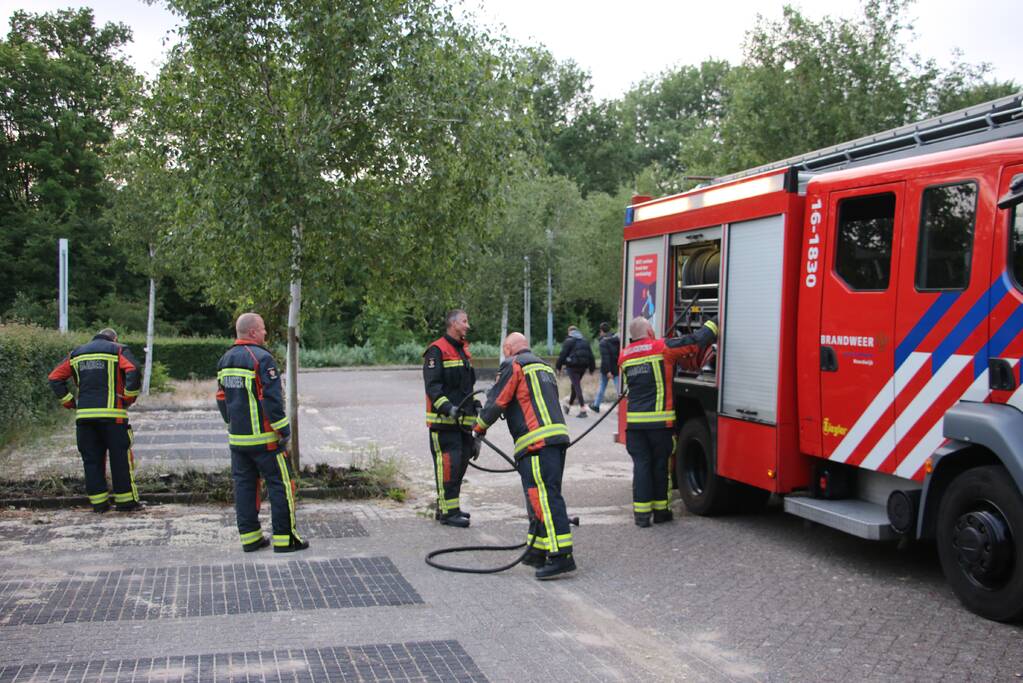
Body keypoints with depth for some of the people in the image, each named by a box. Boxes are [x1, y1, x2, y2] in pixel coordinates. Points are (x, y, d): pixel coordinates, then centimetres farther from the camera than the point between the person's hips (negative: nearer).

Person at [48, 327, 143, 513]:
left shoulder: (76, 354, 19)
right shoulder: (119, 350, 5)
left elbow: (55, 378, 15)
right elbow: (133, 371, -13)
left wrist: (69, 402, 14)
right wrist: (130, 397, -4)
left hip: (84, 415, 4)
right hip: (112, 414, -4)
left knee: (92, 460, 10)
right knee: (120, 458, 2)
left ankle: (98, 502, 11)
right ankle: (126, 501, 4)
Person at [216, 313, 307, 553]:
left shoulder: (225, 360, 11)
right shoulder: (261, 358, -15)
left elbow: (222, 399, 17)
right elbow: (272, 400, -19)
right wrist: (284, 431, -12)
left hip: (237, 438, 8)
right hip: (264, 438, -8)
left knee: (244, 485, 10)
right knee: (279, 485, 1)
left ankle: (249, 536, 15)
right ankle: (284, 538, 4)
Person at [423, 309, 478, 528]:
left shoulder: (464, 350, 20)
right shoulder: (437, 350, -9)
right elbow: (432, 385, -17)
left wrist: (475, 404, 16)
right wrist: (447, 408, -28)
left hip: (463, 419, 9)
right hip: (443, 420, -9)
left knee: (461, 462, 13)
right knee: (448, 463, -10)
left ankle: (448, 506, 24)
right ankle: (447, 512, -7)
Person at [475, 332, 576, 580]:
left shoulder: (513, 366, 0)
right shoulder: (545, 367, 26)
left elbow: (496, 403, -1)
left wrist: (479, 427, 15)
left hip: (537, 442, -9)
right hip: (558, 436, 9)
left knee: (544, 497, -13)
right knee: (541, 497, 15)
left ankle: (561, 555, -18)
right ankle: (537, 551, 21)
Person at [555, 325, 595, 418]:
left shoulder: (569, 341, -4)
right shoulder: (585, 341, 14)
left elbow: (563, 354, -8)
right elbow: (590, 355, 14)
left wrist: (558, 366, -2)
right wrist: (592, 367, 17)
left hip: (572, 366, -6)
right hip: (583, 367, 6)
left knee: (576, 386, -7)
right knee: (575, 386, 20)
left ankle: (583, 409, -16)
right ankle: (569, 405, 33)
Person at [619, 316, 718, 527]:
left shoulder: (625, 355, 10)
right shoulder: (662, 348, -5)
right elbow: (695, 341, -7)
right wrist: (714, 323, 8)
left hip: (634, 420, 3)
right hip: (659, 421, -3)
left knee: (641, 464, 6)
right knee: (660, 465, 9)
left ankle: (642, 513, 3)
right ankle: (660, 509, 19)